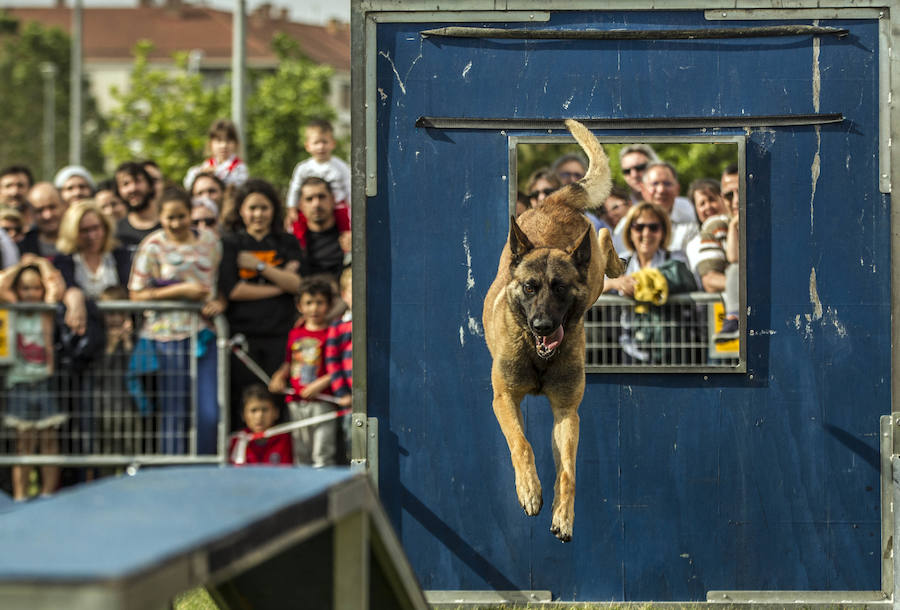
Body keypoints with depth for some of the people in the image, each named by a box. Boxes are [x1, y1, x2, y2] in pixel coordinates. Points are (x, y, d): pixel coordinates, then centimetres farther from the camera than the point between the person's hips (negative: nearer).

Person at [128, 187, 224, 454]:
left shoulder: (209, 241, 10)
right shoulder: (153, 246, -1)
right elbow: (137, 295, -4)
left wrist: (219, 304, -3)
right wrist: (181, 290, -12)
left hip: (205, 334, 3)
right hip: (169, 337, -3)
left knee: (210, 413, -3)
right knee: (174, 414, 1)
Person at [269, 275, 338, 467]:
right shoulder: (295, 334, 12)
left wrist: (321, 383, -18)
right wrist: (279, 377, 4)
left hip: (322, 402, -6)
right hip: (297, 402, 6)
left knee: (323, 454, -9)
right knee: (301, 454, 13)